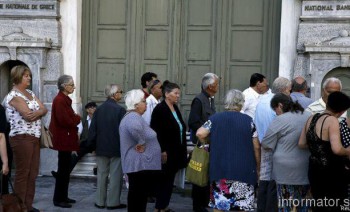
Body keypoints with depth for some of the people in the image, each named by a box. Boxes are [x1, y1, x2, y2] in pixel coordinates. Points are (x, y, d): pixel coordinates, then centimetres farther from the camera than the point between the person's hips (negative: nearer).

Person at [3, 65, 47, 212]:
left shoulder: (30, 94, 16)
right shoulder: (14, 96, -12)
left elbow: (44, 110, 5)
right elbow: (28, 116, -20)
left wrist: (36, 113, -16)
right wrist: (39, 112, -2)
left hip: (34, 138, 9)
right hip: (21, 138, -8)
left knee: (32, 173, 11)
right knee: (22, 173, -2)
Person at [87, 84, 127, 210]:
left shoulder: (98, 109, 3)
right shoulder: (120, 110, -13)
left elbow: (92, 130, 5)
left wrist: (92, 145, 14)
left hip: (101, 148, 5)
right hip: (116, 148, -5)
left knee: (101, 175, 11)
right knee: (115, 176, 3)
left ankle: (100, 201, 15)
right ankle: (113, 202, 6)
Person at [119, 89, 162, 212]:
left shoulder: (132, 117, 17)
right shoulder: (134, 117, -18)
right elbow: (134, 128, -41)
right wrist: (141, 143, -27)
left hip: (136, 164, 11)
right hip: (140, 164, -11)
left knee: (137, 195, 16)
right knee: (139, 195, -6)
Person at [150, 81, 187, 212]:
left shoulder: (175, 109, 12)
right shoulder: (160, 109, -12)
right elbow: (156, 132, -16)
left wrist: (182, 151, 15)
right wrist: (162, 151, -19)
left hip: (175, 153, 8)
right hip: (165, 153, -8)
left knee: (169, 180, 12)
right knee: (164, 180, 1)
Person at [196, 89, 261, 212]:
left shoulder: (215, 118, 4)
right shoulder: (248, 120, 1)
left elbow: (200, 134, -7)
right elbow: (256, 147, 0)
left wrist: (210, 143, 12)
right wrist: (257, 168, 11)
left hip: (220, 169, 2)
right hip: (244, 170, -1)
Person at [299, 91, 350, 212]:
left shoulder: (312, 118, 3)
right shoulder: (332, 120, -18)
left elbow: (301, 144, 8)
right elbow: (337, 149, -29)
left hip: (314, 169, 7)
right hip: (331, 171, -7)